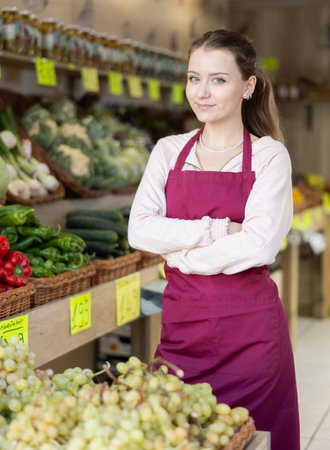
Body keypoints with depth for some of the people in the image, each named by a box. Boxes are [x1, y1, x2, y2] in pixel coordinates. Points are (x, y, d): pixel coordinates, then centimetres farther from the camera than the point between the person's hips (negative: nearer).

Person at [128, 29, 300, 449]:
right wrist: (219, 229, -12)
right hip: (181, 321, 3)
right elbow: (140, 230, -4)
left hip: (249, 324, -3)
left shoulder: (269, 155, -2)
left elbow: (259, 246, -14)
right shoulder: (168, 151, 8)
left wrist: (181, 253, -8)